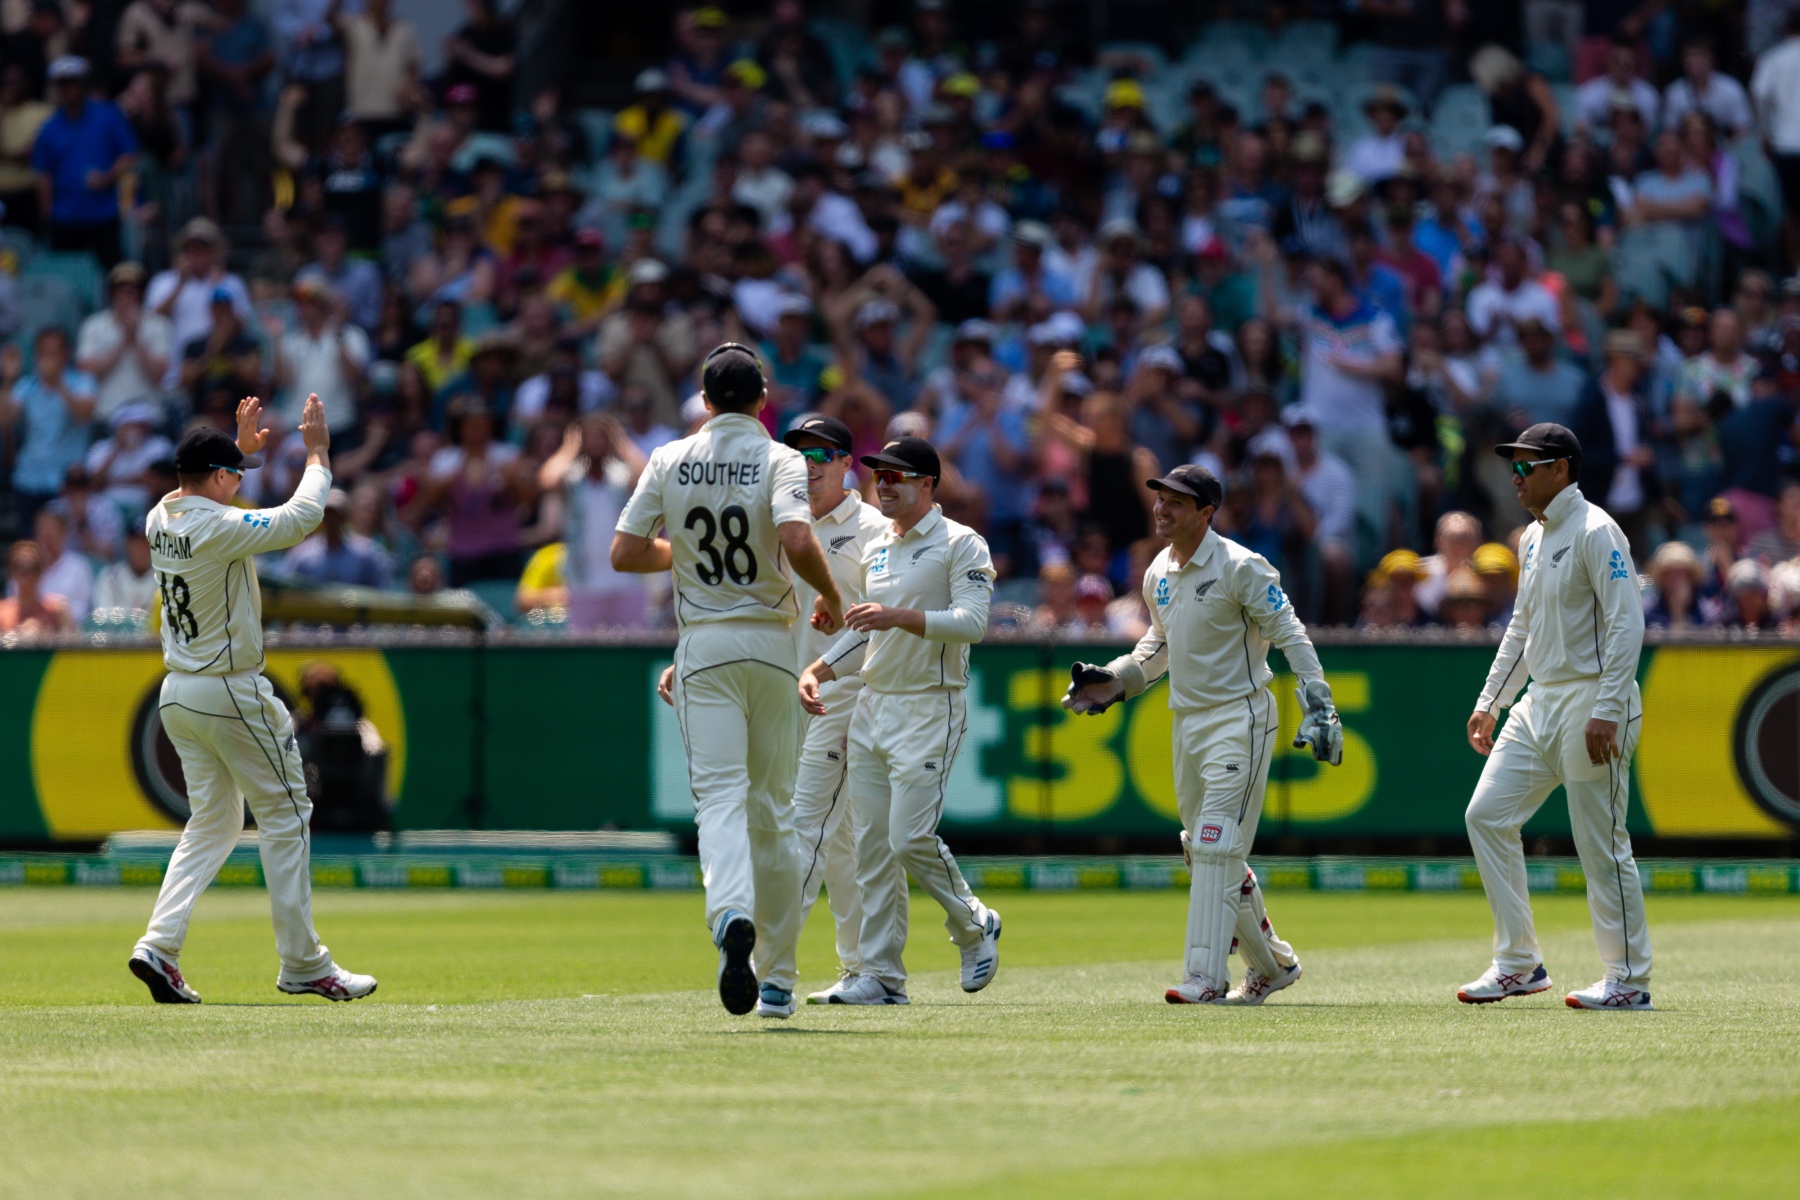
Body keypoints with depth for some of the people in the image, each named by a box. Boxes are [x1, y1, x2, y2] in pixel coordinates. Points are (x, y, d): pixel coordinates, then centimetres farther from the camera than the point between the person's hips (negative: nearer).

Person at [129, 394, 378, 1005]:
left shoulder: (161, 518, 4)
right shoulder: (220, 529, -21)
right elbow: (302, 517, -17)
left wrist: (242, 444, 25)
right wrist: (317, 451, -4)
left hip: (177, 696, 8)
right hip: (232, 695, -8)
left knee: (213, 823, 15)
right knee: (285, 816, 3)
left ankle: (159, 945, -1)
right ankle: (302, 965, 4)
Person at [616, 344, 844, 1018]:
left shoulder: (669, 462, 2)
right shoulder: (779, 461, -5)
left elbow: (624, 553, 1)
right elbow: (797, 541, -22)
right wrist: (832, 597, -4)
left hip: (704, 646, 0)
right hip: (770, 643, 0)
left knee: (720, 795, -9)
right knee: (772, 806, 11)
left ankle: (732, 915, -41)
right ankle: (777, 980, 16)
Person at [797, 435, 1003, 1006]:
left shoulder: (960, 545, -6)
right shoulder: (876, 550, 17)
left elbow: (972, 621, -18)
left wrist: (900, 617, -29)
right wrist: (819, 669, 8)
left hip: (930, 708, -7)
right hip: (871, 706, 7)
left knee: (911, 838, -14)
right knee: (871, 845, 3)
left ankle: (974, 926, 11)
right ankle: (881, 975, 5)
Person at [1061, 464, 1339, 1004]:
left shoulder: (1240, 568, -13)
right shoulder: (1158, 575, 9)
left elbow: (1289, 634, -14)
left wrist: (1318, 707, -21)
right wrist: (1116, 680, 10)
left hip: (1240, 719, -8)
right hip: (1187, 721, 8)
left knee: (1217, 847, -15)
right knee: (1203, 852, 12)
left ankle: (1206, 977, -17)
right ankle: (1272, 964, 27)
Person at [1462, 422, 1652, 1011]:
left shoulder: (1596, 532, -13)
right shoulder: (1533, 538, 15)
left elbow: (1627, 624, -19)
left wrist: (1606, 713, -25)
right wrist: (1489, 701, 21)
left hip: (1591, 703, -9)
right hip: (1539, 703, 9)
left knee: (1601, 843, -6)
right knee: (1487, 814, 4)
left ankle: (1629, 980, 3)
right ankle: (1518, 964, 9)